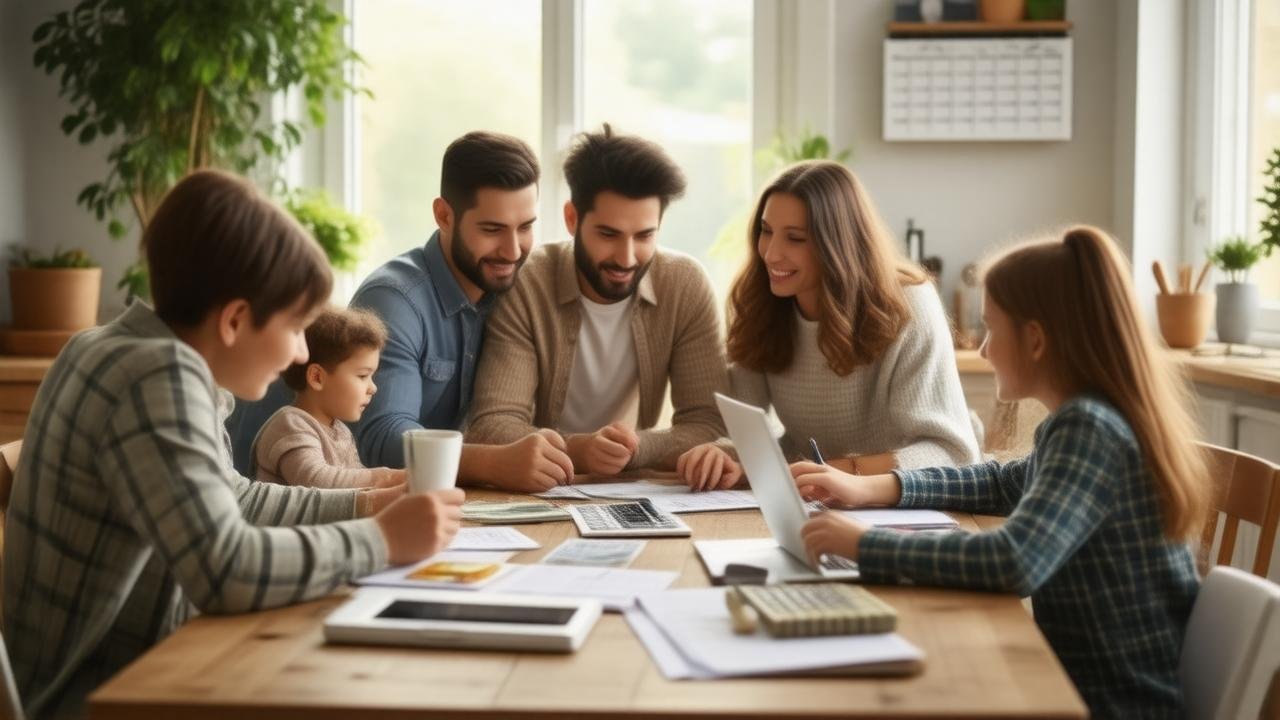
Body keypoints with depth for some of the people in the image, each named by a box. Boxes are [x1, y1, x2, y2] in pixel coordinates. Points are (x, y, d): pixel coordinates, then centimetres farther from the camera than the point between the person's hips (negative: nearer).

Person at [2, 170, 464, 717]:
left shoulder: (155, 358, 6)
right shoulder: (158, 375, -21)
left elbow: (228, 500, 20)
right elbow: (227, 570, -31)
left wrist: (361, 505, 10)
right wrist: (383, 539, -19)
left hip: (126, 671, 8)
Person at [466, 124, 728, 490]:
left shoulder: (686, 285, -7)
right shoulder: (523, 285, -13)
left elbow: (708, 425, -8)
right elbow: (491, 426, -18)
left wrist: (636, 447, -28)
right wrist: (576, 450, -36)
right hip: (540, 492, -1)